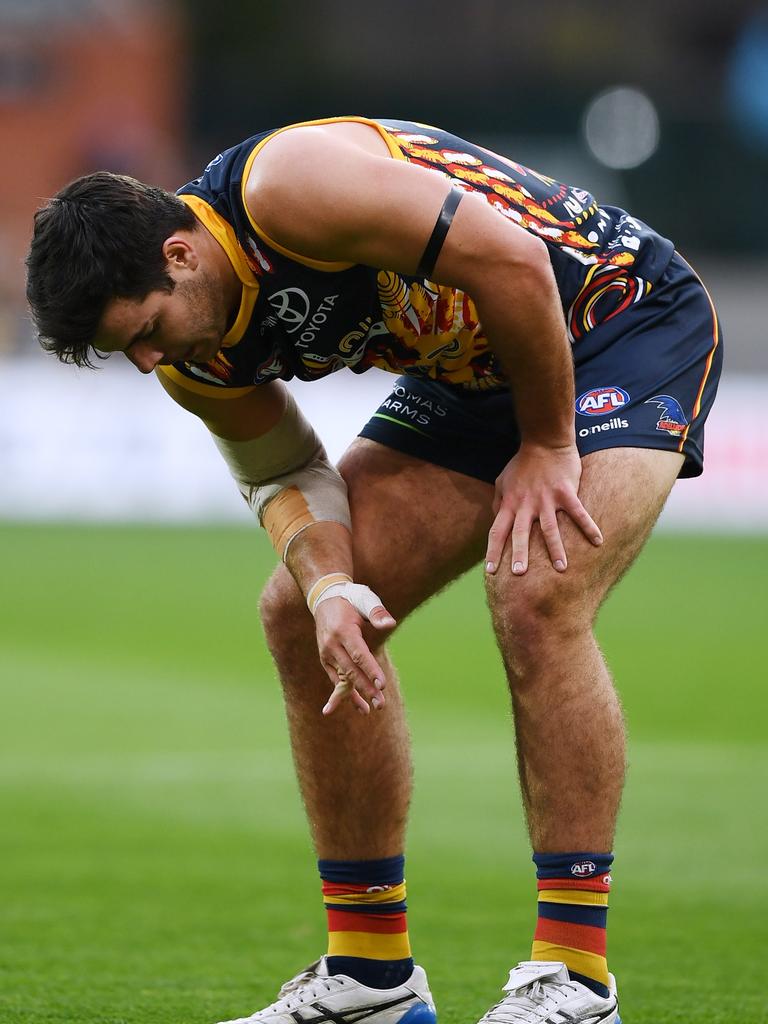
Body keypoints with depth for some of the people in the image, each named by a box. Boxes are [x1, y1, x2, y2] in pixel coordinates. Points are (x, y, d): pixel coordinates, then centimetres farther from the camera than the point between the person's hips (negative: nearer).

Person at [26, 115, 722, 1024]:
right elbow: (281, 473, 4)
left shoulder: (287, 188, -33)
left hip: (627, 314, -8)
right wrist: (329, 585, -18)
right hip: (471, 370, 9)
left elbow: (514, 261, -32)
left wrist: (546, 447, -20)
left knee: (535, 601, -27)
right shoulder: (193, 353, -8)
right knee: (300, 616, 1)